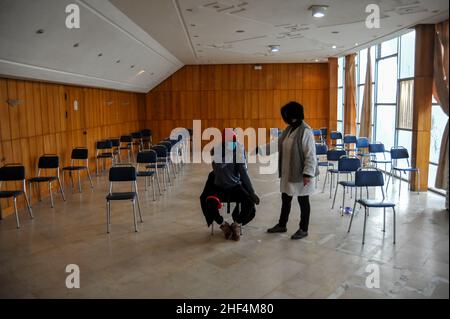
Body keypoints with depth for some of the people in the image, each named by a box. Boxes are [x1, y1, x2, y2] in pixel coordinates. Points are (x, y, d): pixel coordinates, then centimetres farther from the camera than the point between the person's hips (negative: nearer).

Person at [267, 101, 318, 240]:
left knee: (303, 201, 7)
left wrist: (308, 174, -23)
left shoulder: (306, 132, -19)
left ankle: (303, 229, 22)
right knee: (285, 199, 18)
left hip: (300, 174, -8)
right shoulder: (289, 129, 7)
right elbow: (279, 146, 16)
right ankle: (282, 225, 33)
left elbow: (310, 155, -21)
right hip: (287, 173, 8)